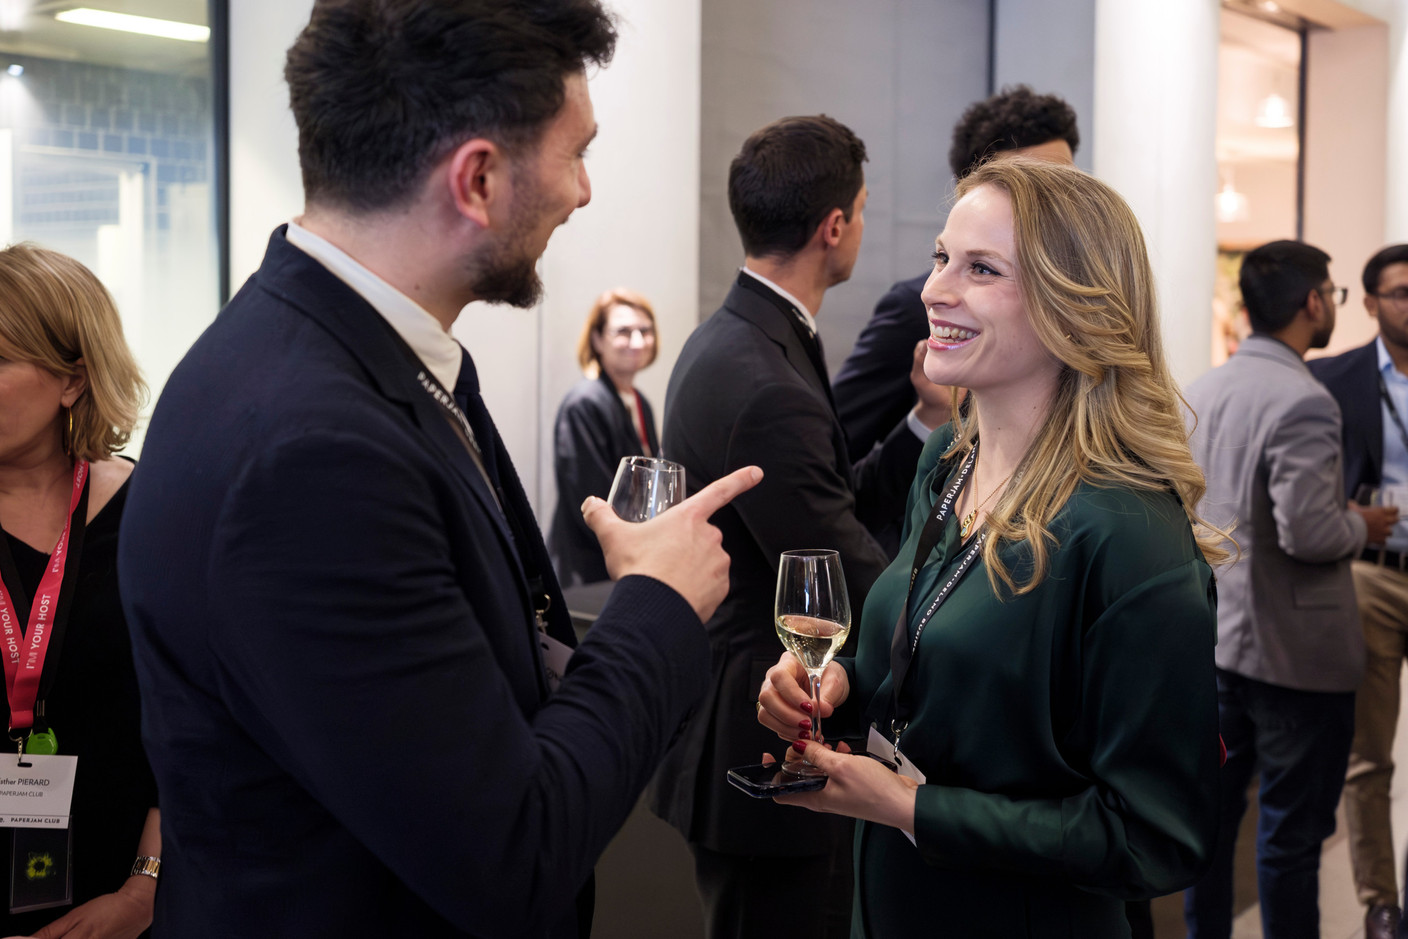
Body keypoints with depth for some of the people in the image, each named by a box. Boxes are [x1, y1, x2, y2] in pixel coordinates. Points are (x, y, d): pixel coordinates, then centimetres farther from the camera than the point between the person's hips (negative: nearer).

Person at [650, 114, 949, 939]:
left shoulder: (725, 343, 7)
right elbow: (862, 593, -22)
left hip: (735, 737, 10)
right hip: (769, 755, -10)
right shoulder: (769, 389, -25)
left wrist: (928, 422, 0)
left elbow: (832, 512, 7)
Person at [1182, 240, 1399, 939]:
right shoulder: (1304, 402, -20)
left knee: (1213, 810, 17)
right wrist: (1361, 527, -6)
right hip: (1292, 650, -8)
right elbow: (1308, 533, -25)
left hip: (1216, 640, 8)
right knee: (1291, 832, 4)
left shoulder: (1201, 390, 6)